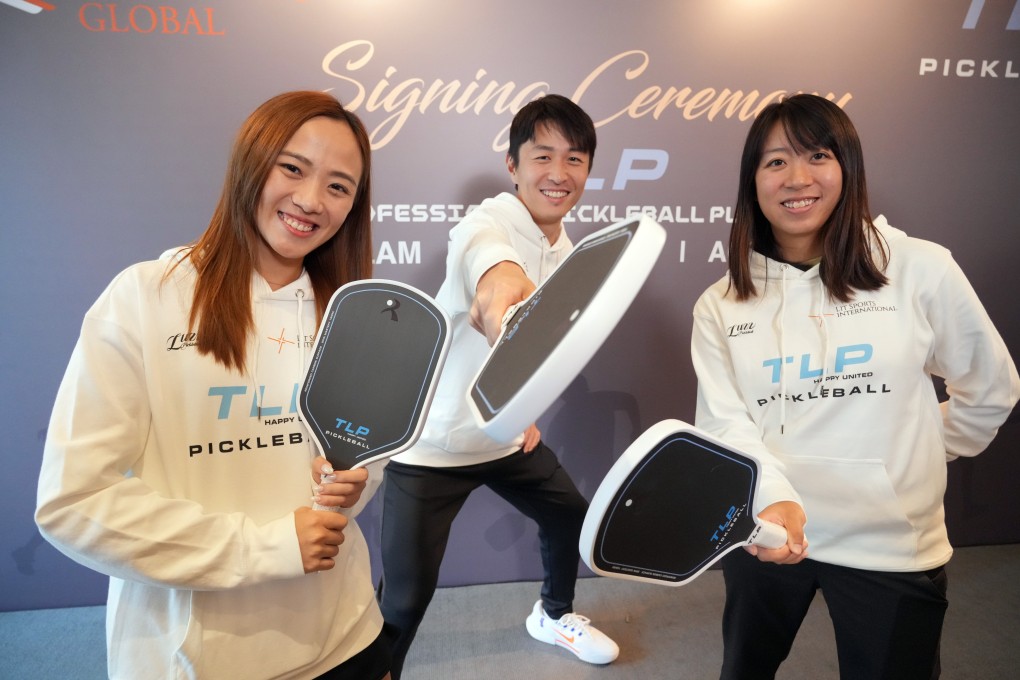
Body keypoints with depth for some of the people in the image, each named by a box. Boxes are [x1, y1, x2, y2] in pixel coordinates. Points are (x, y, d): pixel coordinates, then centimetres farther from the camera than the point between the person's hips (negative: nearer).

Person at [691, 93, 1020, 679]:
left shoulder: (921, 268, -8)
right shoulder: (721, 305, -3)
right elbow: (724, 424, -12)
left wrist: (922, 459, 12)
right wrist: (772, 499, -29)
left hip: (893, 545, -1)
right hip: (765, 535, 2)